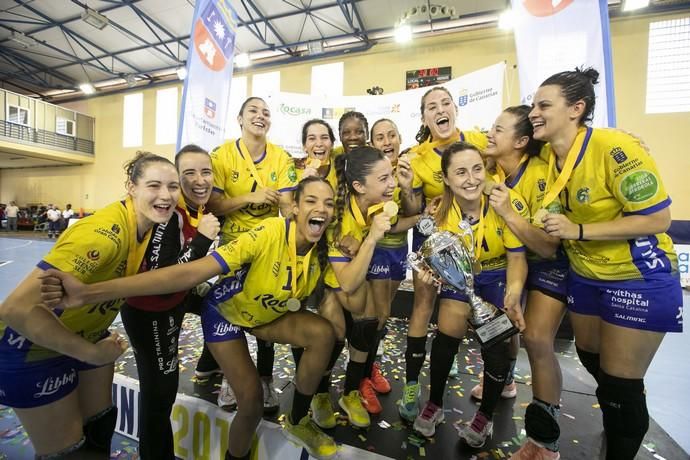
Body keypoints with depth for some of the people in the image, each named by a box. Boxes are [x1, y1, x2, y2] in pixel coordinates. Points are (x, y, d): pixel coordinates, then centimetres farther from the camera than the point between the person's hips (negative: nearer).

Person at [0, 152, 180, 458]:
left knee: (100, 424, 21)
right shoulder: (105, 233, -35)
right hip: (34, 347, -7)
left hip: (88, 334, 7)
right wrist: (91, 353, -27)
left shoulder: (147, 223, -10)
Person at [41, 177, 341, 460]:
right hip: (227, 312, -4)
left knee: (323, 333, -21)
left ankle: (298, 422, 5)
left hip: (271, 315, 5)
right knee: (251, 402, -9)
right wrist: (89, 292, -47)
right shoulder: (268, 234, -35)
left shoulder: (323, 247, -17)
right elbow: (191, 273, -41)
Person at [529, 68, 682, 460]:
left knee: (621, 383, 4)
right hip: (585, 275, 7)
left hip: (640, 279, -7)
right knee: (591, 360, 22)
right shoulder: (548, 156, -3)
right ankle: (616, 425, 52)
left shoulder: (614, 147, -24)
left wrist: (578, 230, -27)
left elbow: (658, 218, -22)